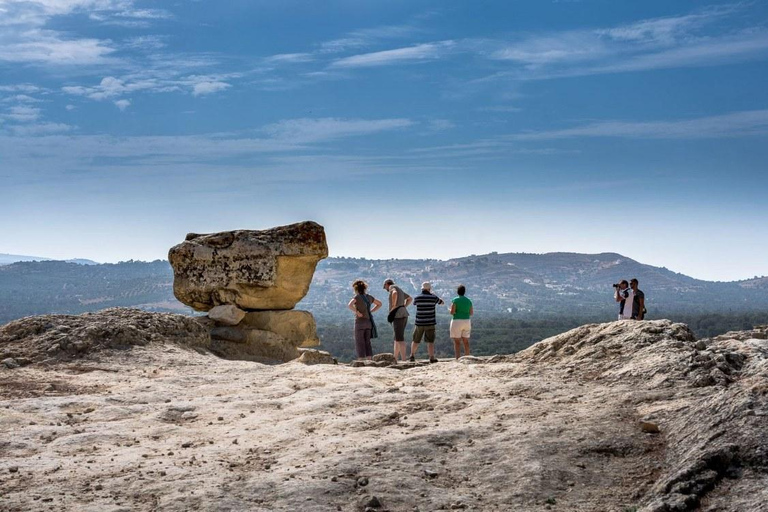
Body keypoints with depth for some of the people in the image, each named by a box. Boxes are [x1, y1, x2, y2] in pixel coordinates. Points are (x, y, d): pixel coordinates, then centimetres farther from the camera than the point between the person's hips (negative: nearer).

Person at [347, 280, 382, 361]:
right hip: (368, 322, 6)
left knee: (360, 343, -2)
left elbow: (349, 305, -27)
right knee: (367, 343, 10)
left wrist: (357, 313, -17)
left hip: (360, 321, -6)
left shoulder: (357, 297, -8)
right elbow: (379, 304, 22)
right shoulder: (369, 297, 9)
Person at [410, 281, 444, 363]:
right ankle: (432, 358, -8)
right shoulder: (433, 297, -4)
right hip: (430, 323, -1)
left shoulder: (417, 297, -2)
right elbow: (442, 302, 17)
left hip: (419, 323, 1)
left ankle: (412, 356, 23)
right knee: (430, 341, -1)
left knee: (416, 340, 15)